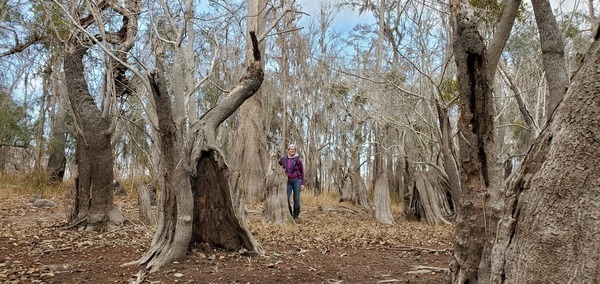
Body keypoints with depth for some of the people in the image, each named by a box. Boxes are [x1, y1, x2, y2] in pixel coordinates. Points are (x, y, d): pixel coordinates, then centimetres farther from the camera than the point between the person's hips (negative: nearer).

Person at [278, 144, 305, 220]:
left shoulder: (298, 159, -2)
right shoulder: (284, 158, 4)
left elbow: (302, 172, 1)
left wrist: (302, 183, -3)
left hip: (297, 180, -2)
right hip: (288, 181, 2)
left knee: (296, 198, 1)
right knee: (286, 198, -5)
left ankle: (296, 215, 12)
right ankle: (290, 214, 10)